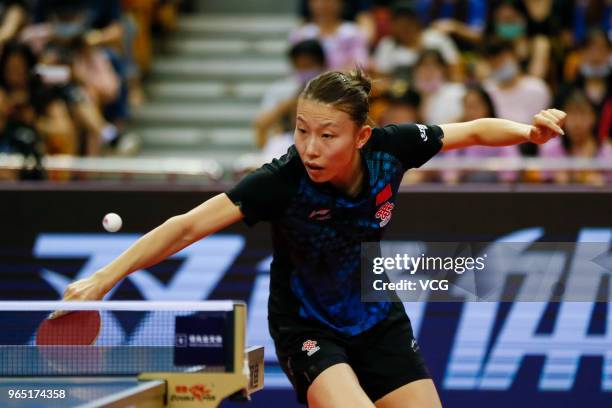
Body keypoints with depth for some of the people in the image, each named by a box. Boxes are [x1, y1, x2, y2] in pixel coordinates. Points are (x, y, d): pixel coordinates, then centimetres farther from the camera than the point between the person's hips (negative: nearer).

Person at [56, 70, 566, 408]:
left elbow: (475, 130, -3)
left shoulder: (390, 147, -20)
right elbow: (187, 226, -34)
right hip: (307, 329, -4)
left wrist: (531, 131, -21)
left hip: (379, 317, 5)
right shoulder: (282, 181, -30)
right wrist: (105, 277, -42)